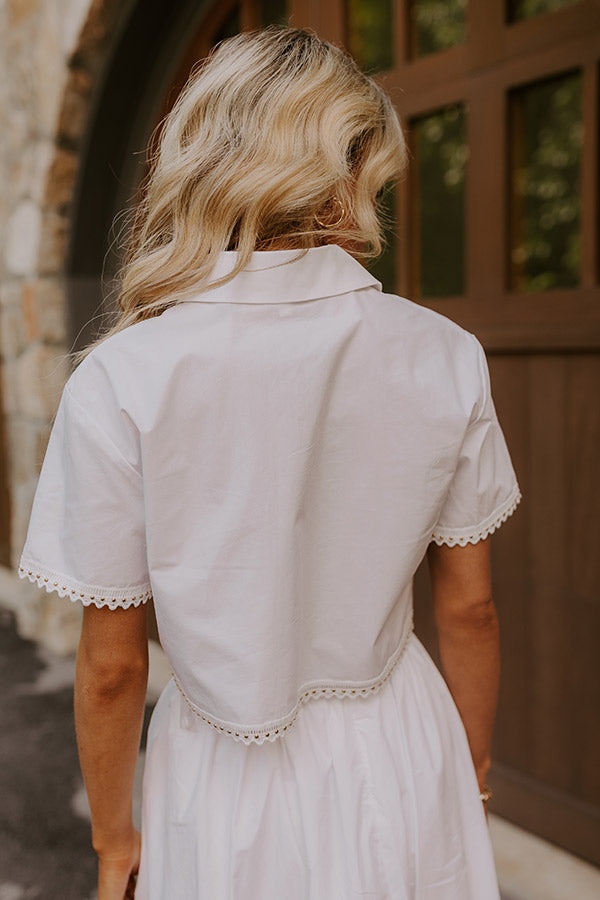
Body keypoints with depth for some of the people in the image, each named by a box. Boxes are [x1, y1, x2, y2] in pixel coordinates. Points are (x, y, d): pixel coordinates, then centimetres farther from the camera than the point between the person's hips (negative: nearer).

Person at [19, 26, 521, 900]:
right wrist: (470, 779, 14)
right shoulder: (443, 357, -12)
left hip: (232, 790, -1)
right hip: (401, 761, 2)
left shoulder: (116, 383, -17)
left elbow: (112, 666, -11)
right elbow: (469, 610, -3)